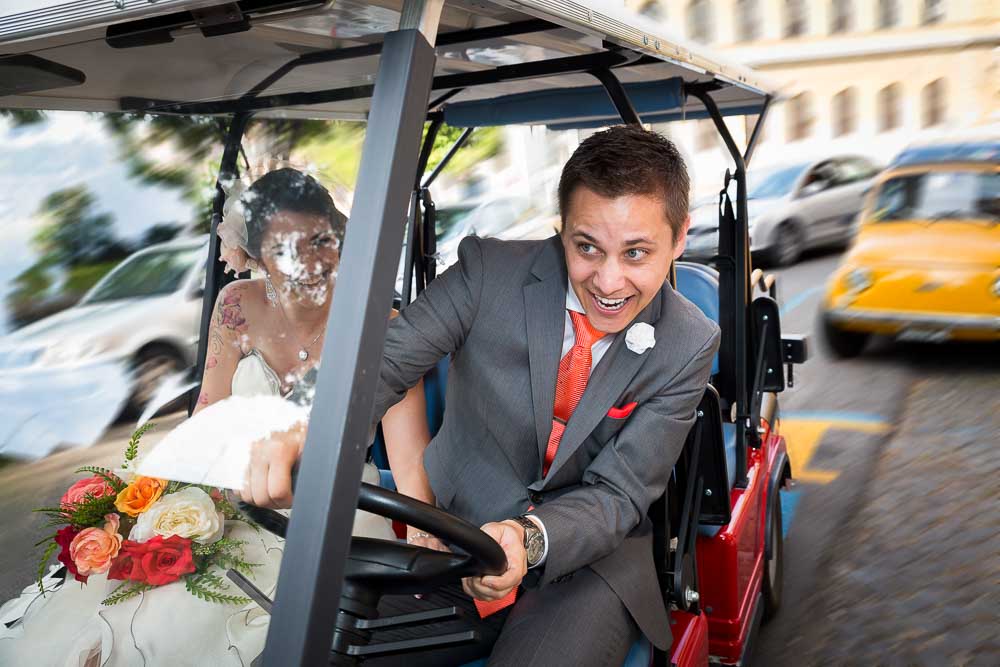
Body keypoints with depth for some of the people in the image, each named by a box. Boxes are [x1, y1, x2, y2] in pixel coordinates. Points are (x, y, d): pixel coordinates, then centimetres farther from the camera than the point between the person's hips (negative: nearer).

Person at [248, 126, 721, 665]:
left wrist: (529, 539, -33)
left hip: (583, 565, 0)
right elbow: (383, 363, -19)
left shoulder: (689, 347, -9)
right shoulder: (488, 270, -11)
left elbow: (617, 494, -11)